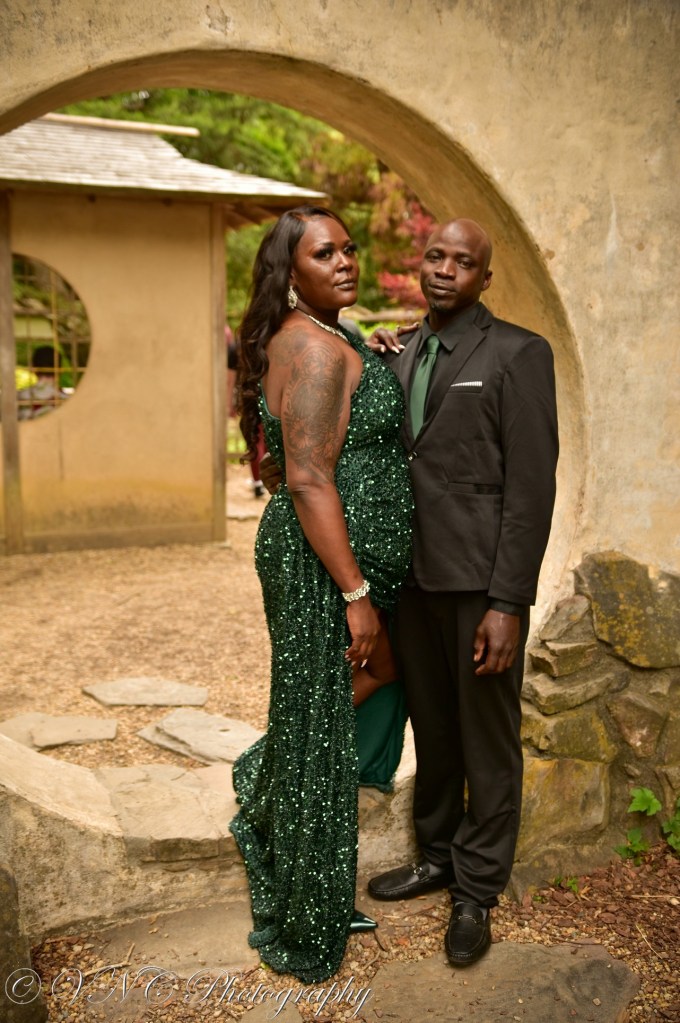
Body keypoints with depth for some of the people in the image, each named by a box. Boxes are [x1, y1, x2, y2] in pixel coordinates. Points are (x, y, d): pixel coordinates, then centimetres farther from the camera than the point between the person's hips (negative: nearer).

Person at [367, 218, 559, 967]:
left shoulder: (517, 355, -7)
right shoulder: (400, 356, 12)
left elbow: (531, 485, -13)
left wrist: (507, 604, -17)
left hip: (481, 581, -6)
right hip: (413, 575, 6)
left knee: (487, 742, 8)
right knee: (431, 730, 19)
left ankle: (476, 892, 25)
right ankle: (436, 856, 38)